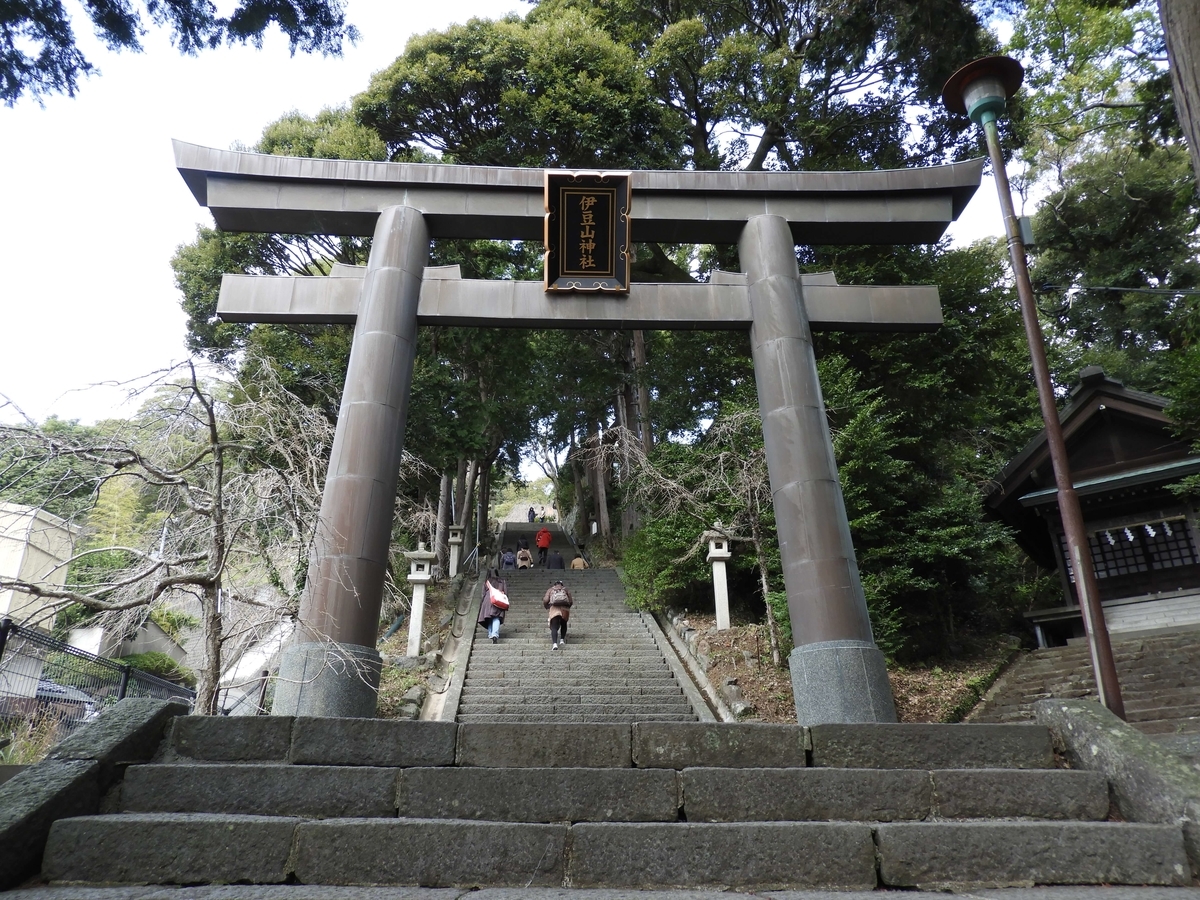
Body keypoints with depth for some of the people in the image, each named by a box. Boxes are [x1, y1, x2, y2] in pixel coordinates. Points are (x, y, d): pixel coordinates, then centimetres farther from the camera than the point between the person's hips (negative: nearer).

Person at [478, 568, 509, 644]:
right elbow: (506, 593, 9)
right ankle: (495, 634, -29)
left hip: (488, 600, 1)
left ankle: (490, 634, 6)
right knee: (496, 618, -10)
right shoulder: (502, 582, 17)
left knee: (489, 618, 12)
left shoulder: (487, 582, 16)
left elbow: (484, 593, 11)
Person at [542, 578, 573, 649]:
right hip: (565, 609, 2)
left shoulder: (550, 589, 21)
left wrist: (547, 607, 26)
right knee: (563, 624, 27)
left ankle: (554, 644, -23)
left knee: (554, 627, -3)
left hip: (554, 608, -1)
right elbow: (571, 602, 14)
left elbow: (545, 600, 6)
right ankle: (562, 640, 13)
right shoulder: (566, 589, 24)